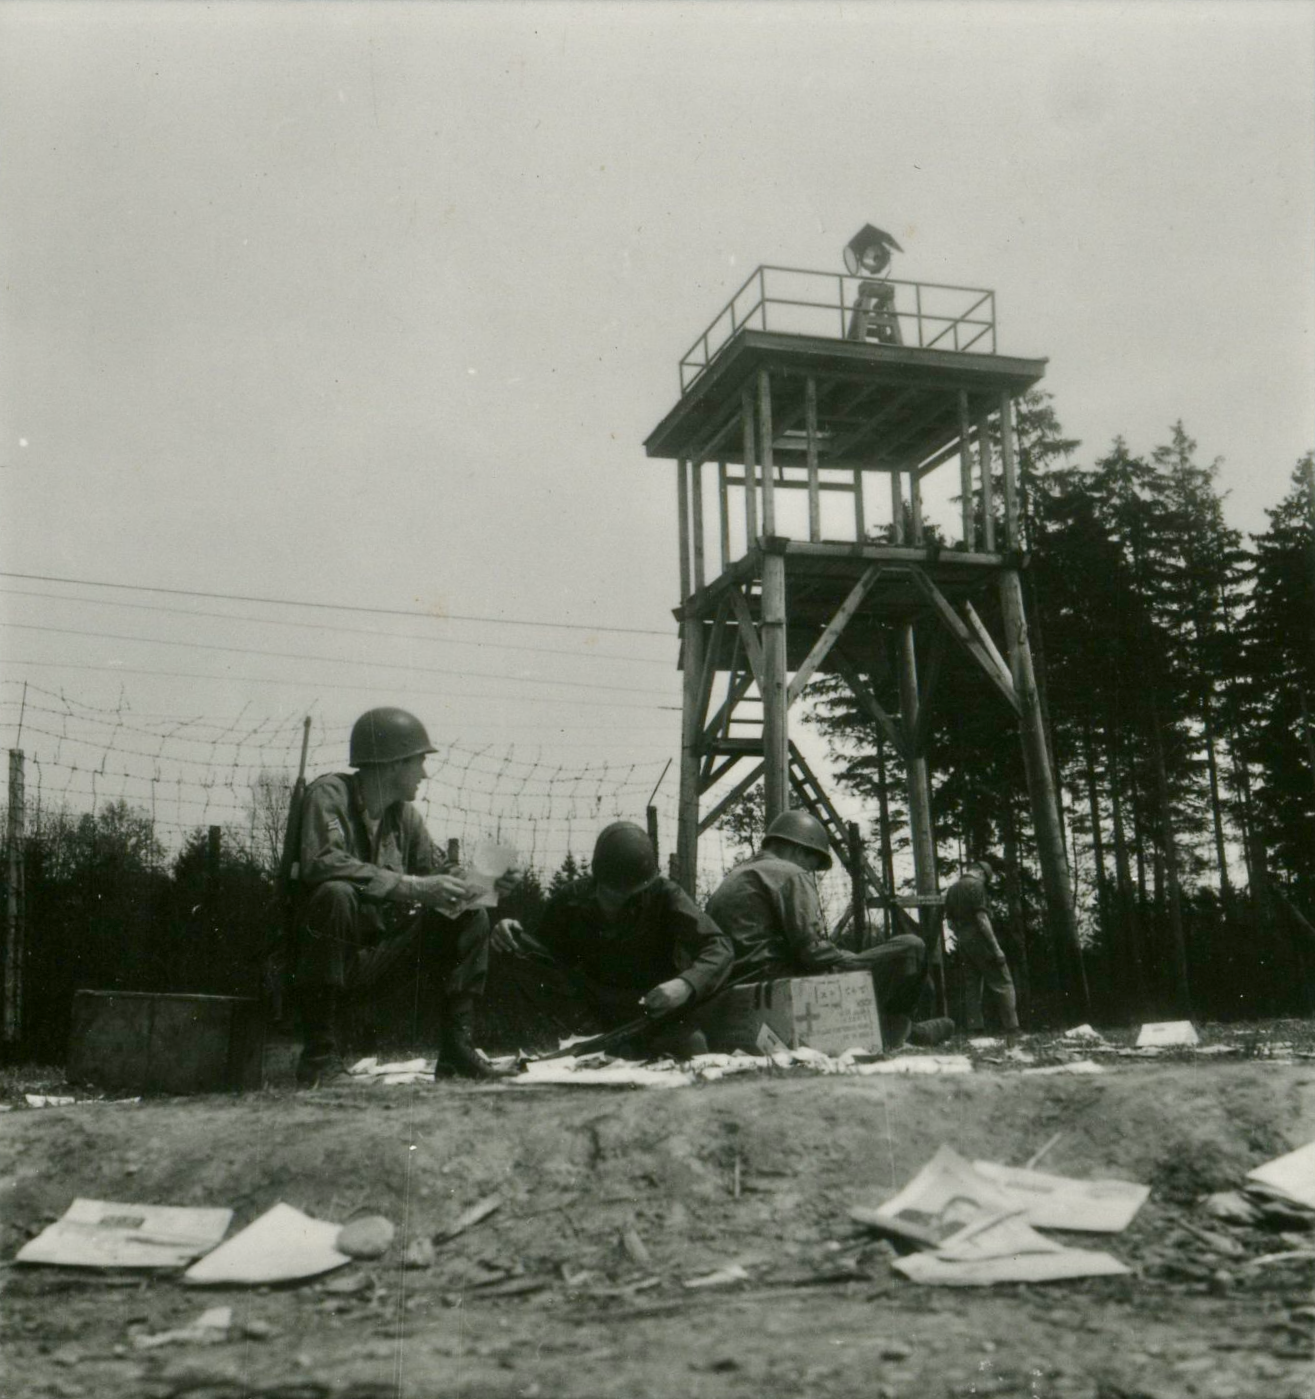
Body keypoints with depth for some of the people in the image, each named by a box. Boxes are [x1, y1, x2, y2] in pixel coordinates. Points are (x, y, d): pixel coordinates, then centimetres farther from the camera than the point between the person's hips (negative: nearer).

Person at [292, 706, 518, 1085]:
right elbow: (320, 862, -30)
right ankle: (319, 1053, -27)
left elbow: (436, 870, 11)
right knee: (335, 895, -35)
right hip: (321, 960, -7)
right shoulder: (329, 794, -13)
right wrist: (414, 887, -32)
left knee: (471, 917, -1)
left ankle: (457, 1049, -2)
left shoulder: (404, 813, 7)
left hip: (377, 962, 7)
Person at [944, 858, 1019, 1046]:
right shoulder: (976, 885, -10)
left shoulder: (952, 889, 15)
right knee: (1002, 984, -4)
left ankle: (975, 1031, 4)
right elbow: (982, 917, -17)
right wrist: (996, 947, -16)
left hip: (963, 943, 8)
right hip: (979, 940, -8)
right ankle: (1011, 1031, -9)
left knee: (971, 987, 8)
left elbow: (950, 920, 16)